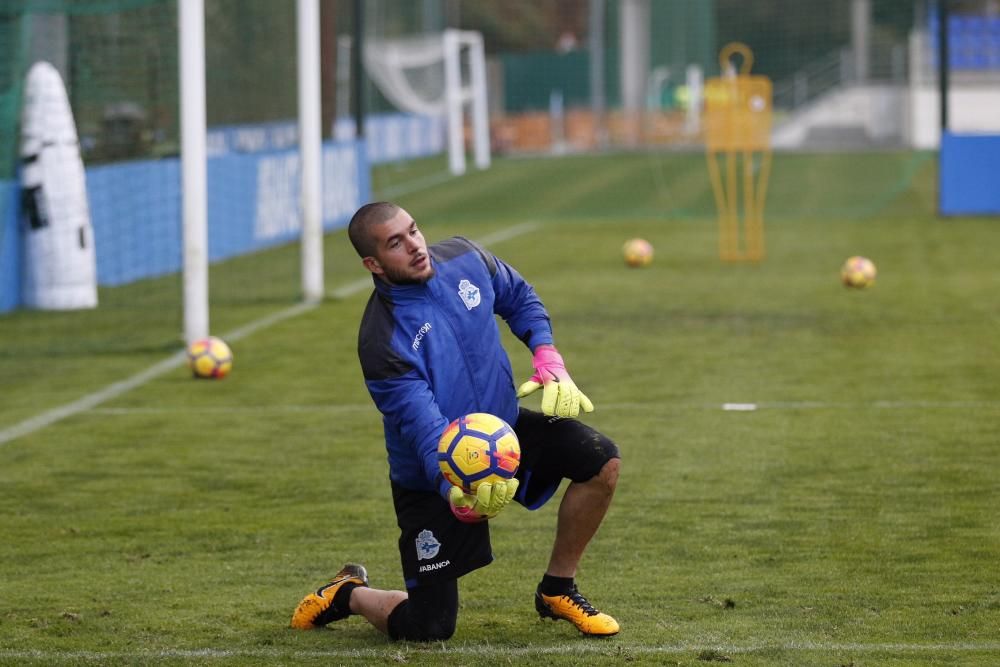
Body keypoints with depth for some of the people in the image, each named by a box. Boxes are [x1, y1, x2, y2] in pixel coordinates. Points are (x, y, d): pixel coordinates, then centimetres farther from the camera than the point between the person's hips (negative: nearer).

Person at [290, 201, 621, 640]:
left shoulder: (465, 259, -10)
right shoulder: (382, 341, -29)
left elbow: (520, 299, 12)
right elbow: (427, 430, -35)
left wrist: (548, 360, -5)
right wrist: (458, 494, -53)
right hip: (433, 481, -6)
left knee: (601, 460, -18)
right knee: (427, 628, -7)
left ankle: (557, 591, 3)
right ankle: (348, 595, 28)